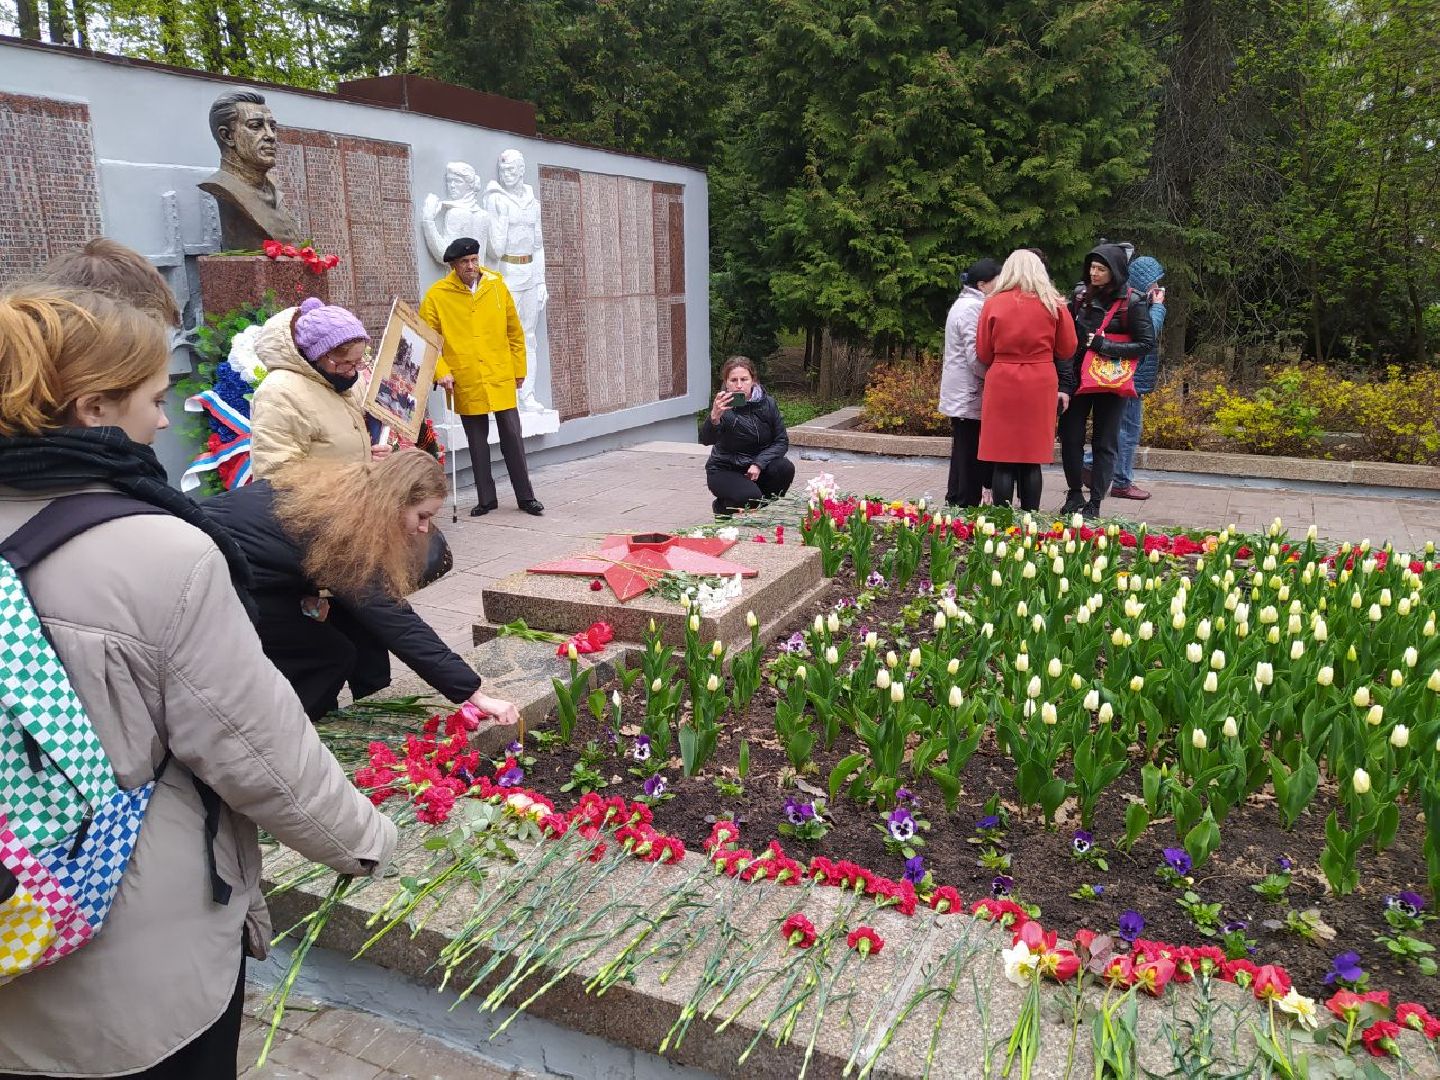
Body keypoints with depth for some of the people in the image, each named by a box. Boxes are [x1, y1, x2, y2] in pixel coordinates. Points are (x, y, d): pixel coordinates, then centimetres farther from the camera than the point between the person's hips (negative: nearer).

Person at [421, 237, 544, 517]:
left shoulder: (497, 286, 1)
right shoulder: (437, 295, -4)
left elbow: (515, 332, 8)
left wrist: (519, 369, 9)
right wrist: (441, 372, -13)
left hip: (501, 379, 1)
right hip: (466, 383, -1)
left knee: (512, 436, 3)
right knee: (477, 441, 9)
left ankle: (526, 496, 13)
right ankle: (486, 499, 20)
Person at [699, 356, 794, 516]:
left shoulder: (767, 404, -7)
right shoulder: (723, 407, -18)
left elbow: (782, 441, -6)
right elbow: (706, 440, -34)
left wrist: (759, 464, -21)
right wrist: (714, 417, -55)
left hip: (758, 466, 4)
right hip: (725, 470, -4)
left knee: (785, 468, -23)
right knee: (749, 497, -30)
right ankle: (722, 506, 5)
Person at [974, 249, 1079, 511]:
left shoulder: (994, 303, -1)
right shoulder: (1053, 304, 2)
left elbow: (983, 354, 4)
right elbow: (1067, 350, 7)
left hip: (1002, 384, -1)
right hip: (1040, 385, 1)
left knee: (1003, 462, 2)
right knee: (1031, 461, 8)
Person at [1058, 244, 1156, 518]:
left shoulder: (1132, 302, -9)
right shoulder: (1080, 294, 4)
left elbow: (1147, 343, -10)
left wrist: (1104, 346, -18)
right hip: (1078, 377, 4)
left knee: (1105, 443, 3)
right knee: (1069, 436, 3)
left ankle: (1094, 503, 9)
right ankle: (1074, 494, 19)